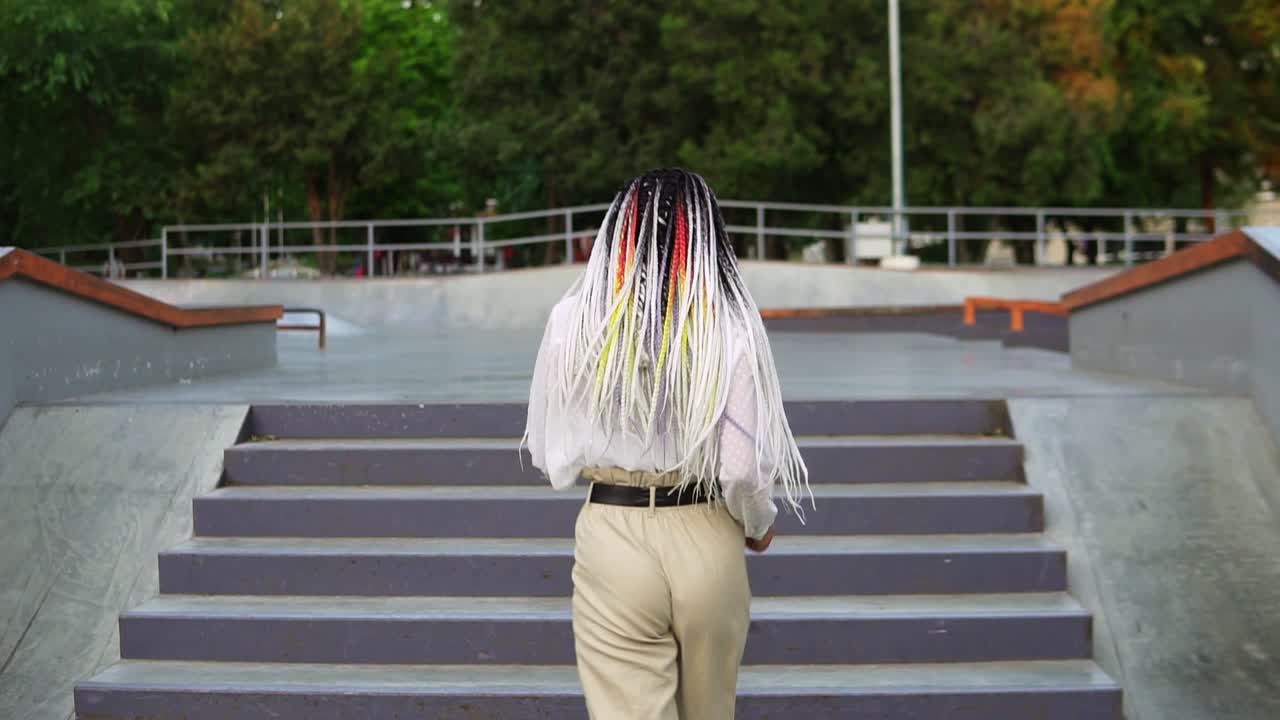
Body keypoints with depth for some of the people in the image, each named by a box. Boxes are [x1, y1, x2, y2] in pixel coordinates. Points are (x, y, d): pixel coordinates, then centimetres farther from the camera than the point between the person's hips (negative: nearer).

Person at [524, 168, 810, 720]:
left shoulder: (574, 321, -7)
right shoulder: (729, 327, -10)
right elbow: (741, 467, -12)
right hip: (707, 543, 1)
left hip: (612, 538, -1)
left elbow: (547, 452, 1)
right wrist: (760, 526, 9)